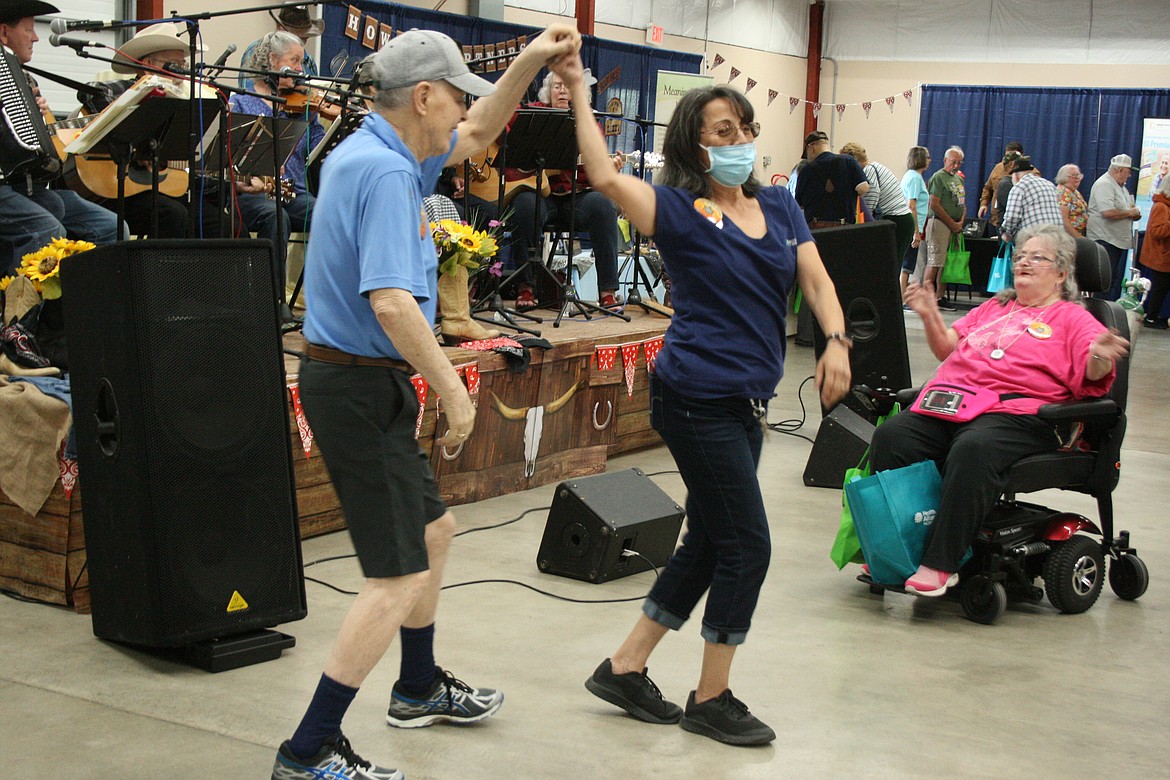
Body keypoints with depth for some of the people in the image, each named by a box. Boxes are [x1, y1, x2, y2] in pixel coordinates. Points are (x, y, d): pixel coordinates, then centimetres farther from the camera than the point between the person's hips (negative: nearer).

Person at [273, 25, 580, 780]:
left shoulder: (375, 152, 11)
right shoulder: (385, 172, -21)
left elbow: (475, 135, 26)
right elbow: (390, 302, -30)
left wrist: (529, 62, 15)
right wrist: (455, 390, -21)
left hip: (371, 385, 11)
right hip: (361, 386, -11)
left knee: (434, 530, 24)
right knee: (399, 575, -7)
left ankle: (420, 688, 42)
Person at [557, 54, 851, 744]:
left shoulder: (780, 206, 11)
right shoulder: (682, 211, -8)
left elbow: (815, 279, 4)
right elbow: (607, 177, -23)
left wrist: (836, 341, -14)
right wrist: (579, 92, -22)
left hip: (746, 402, 8)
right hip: (698, 398, -8)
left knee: (709, 542, 15)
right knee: (748, 545, -3)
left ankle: (625, 668, 28)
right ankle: (712, 700, 15)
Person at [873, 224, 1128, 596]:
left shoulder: (1072, 318, 16)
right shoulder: (994, 308, 33)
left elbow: (1093, 375, 0)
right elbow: (947, 348, 29)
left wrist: (1100, 359, -23)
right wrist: (929, 316, 11)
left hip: (1015, 413, -5)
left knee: (972, 450, -38)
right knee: (890, 437, -22)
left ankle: (940, 564, -36)